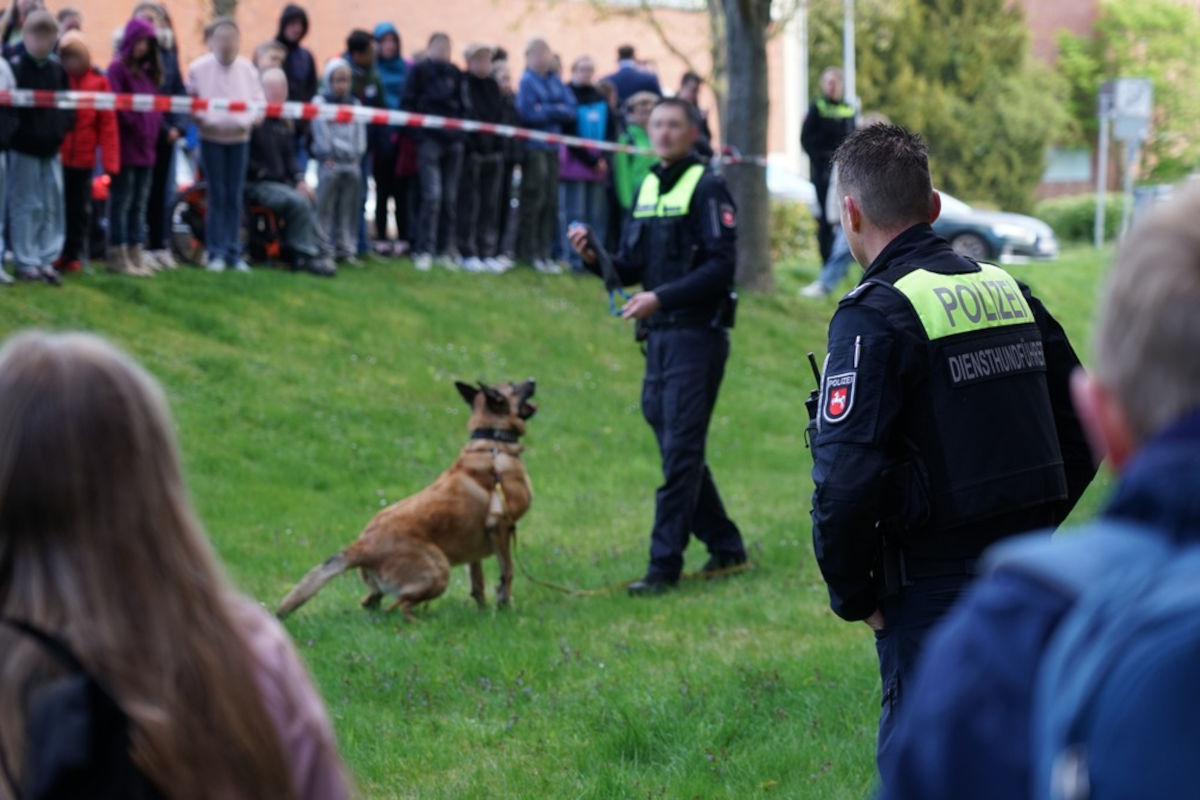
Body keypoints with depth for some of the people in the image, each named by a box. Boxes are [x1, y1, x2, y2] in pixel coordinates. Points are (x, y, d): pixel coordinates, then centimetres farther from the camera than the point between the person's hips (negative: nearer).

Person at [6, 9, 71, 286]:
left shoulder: (58, 68, 9)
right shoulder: (14, 67, -9)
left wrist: (63, 127, -2)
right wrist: (17, 133, -19)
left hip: (51, 148, 6)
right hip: (23, 149, -6)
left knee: (52, 206, 7)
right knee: (25, 206, -2)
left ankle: (46, 260, 14)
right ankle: (26, 262, 4)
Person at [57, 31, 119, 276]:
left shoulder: (98, 81, -1)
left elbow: (108, 122, -3)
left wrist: (110, 161, -8)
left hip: (83, 157, 1)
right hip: (54, 154, -1)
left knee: (80, 209, 9)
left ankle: (74, 255, 19)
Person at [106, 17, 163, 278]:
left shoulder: (150, 70, 15)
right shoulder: (118, 68, -8)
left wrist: (154, 128, 3)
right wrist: (136, 126, -12)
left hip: (146, 146, 8)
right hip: (125, 144, -7)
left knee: (139, 203, 10)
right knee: (121, 201, -3)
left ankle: (135, 254, 15)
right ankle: (117, 256, 0)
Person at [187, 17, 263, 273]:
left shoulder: (247, 69, 0)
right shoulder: (198, 68, -7)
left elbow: (258, 101, 2)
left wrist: (248, 120, -16)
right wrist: (206, 119, -21)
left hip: (239, 137, 2)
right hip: (211, 138, -2)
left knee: (234, 197, 6)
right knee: (217, 196, -2)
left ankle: (234, 252, 12)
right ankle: (216, 253, 4)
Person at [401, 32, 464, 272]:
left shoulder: (455, 73, 15)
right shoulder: (420, 70, 4)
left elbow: (463, 105, 17)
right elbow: (409, 103, 0)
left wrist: (461, 128, 2)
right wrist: (418, 130, -7)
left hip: (453, 141, 4)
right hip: (429, 138, -4)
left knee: (450, 198, 3)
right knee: (432, 195, -12)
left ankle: (445, 250, 10)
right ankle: (424, 251, -8)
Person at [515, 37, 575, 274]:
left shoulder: (555, 82, 13)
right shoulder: (527, 81, -5)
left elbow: (571, 110, 6)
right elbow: (528, 113, -16)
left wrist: (548, 110, -10)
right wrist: (556, 110, -4)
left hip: (552, 147, 6)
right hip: (534, 146, -6)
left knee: (551, 201, 5)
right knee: (534, 199, -6)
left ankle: (543, 252, 11)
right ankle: (528, 252, 1)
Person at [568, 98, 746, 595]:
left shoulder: (707, 187, -8)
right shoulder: (647, 188, 15)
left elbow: (721, 265, -16)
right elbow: (631, 268, 15)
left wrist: (662, 297, -23)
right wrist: (594, 258, -4)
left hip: (697, 334, -8)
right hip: (658, 335, 8)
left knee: (680, 451, -8)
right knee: (677, 448, 12)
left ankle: (665, 564, -6)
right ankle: (725, 547, 24)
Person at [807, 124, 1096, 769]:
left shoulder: (876, 316, -13)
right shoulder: (1008, 291, 9)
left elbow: (846, 480, -21)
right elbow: (1084, 427, 14)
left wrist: (851, 593, -7)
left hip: (934, 595, -7)